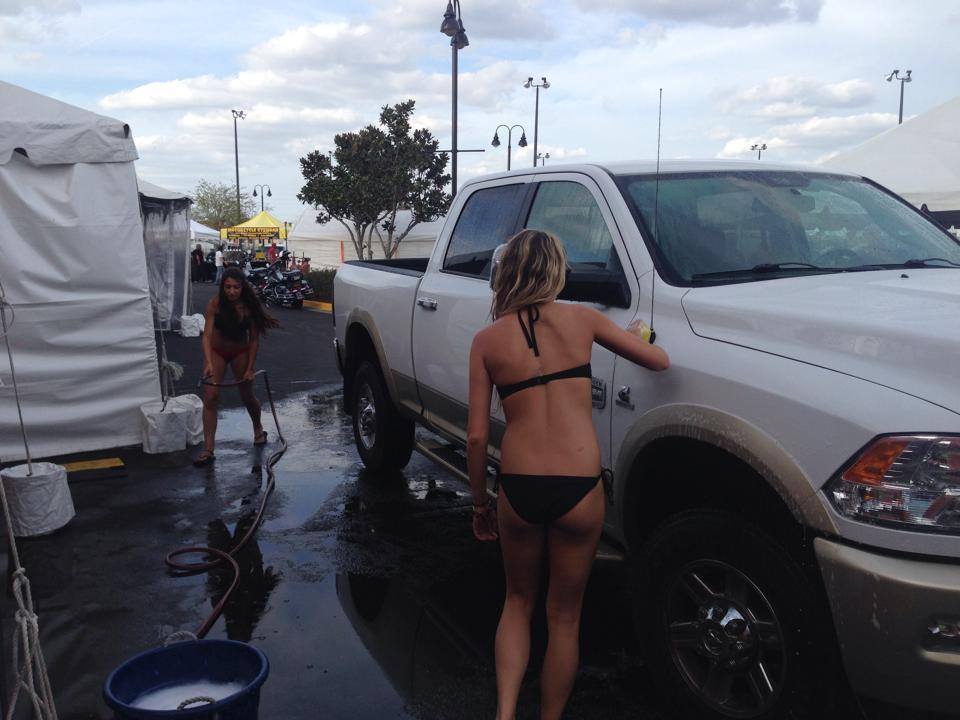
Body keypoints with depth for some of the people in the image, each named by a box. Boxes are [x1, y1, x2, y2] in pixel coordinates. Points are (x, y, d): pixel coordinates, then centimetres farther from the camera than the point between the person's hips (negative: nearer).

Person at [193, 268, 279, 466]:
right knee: (210, 396, -13)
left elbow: (254, 339, -13)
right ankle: (208, 449, -11)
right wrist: (208, 363, -43)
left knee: (247, 396, 10)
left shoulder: (249, 306, -19)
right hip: (217, 351, -1)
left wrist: (250, 368, -15)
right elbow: (207, 335, -29)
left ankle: (258, 429, 41)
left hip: (241, 352, 1)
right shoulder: (215, 304, -23)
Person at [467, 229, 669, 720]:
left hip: (517, 489, 1)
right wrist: (635, 333, 32)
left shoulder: (487, 339, 2)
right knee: (564, 615, 18)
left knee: (518, 601, 24)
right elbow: (659, 362, 11)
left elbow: (477, 435, 1)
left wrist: (479, 502, 13)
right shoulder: (581, 320, 2)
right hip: (580, 490, 0)